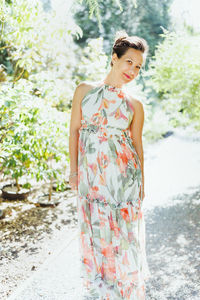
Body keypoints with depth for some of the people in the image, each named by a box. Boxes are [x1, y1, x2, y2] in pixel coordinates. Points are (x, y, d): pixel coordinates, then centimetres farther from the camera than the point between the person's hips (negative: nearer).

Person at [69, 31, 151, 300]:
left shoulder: (134, 105, 1)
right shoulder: (85, 90, 1)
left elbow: (137, 144, 6)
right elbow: (74, 130, 3)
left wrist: (141, 182, 6)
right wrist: (73, 170, 2)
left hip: (123, 176, -1)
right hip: (91, 174, 1)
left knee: (123, 232, 6)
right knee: (95, 230, 11)